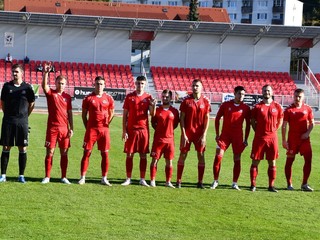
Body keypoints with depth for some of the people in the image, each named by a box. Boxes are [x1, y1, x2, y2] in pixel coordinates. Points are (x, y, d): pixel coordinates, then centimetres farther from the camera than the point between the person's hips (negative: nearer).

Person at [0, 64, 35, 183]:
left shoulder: (27, 87, 2)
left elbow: (31, 104, 10)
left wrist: (24, 115, 7)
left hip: (22, 122, -1)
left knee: (22, 149, 0)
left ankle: (21, 175, 8)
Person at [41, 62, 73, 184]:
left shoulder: (67, 97, 10)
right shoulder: (50, 93, 2)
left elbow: (69, 113, 10)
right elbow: (44, 86, -19)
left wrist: (71, 128, 4)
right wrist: (46, 72, -31)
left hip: (64, 128, 2)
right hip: (52, 127, -2)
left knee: (64, 153, 4)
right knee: (50, 152, -1)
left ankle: (64, 177, 11)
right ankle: (47, 177, 6)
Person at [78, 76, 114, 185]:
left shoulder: (108, 98, 4)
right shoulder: (88, 98, 1)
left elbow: (111, 113, 14)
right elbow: (84, 114, 6)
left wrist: (106, 124, 8)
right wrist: (87, 127, 2)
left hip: (104, 129, 2)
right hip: (91, 129, -1)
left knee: (105, 154, 3)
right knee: (87, 153, -2)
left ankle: (104, 178, 10)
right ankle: (82, 178, 3)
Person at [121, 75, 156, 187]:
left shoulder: (148, 97, 4)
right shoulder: (129, 97, 3)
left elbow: (152, 114, -5)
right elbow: (125, 115, 3)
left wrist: (153, 105, -25)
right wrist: (124, 130, -4)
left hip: (143, 129, 1)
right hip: (131, 129, 0)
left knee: (143, 155, 2)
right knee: (129, 154, 1)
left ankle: (142, 179, 7)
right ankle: (128, 179, 7)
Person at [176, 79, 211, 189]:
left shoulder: (205, 101, 0)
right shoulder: (186, 100, -1)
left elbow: (207, 119, 1)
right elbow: (182, 118, -1)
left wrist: (204, 135, -6)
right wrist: (183, 134, -8)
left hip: (200, 133, 1)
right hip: (187, 132, -1)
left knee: (201, 156, 2)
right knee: (183, 155, 1)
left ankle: (200, 182, 9)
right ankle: (178, 181, 7)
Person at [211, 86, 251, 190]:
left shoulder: (246, 108, 3)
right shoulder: (225, 105, 1)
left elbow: (248, 124, 9)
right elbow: (217, 118, 7)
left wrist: (245, 139, 5)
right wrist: (217, 134, 2)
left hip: (238, 136, 1)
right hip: (225, 135, -1)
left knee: (237, 159, 2)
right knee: (218, 156, -8)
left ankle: (235, 183, 10)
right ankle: (215, 181, 4)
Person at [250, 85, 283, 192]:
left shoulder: (277, 107, 4)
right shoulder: (257, 106, 1)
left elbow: (280, 121, 15)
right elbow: (252, 121, 8)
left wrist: (273, 130, 7)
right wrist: (258, 131, 1)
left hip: (272, 138, 1)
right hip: (259, 138, -1)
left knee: (272, 163, 5)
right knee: (255, 161, 1)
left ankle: (271, 185, 12)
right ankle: (253, 184, 7)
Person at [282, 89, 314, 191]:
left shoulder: (308, 109, 4)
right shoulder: (289, 110, -3)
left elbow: (312, 123, 10)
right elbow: (284, 126, -3)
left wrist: (308, 132, -9)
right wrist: (284, 140, -9)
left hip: (304, 138, 2)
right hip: (292, 139, -2)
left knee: (308, 159, -4)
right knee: (289, 160, 2)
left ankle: (304, 184, 6)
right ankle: (289, 184, 12)